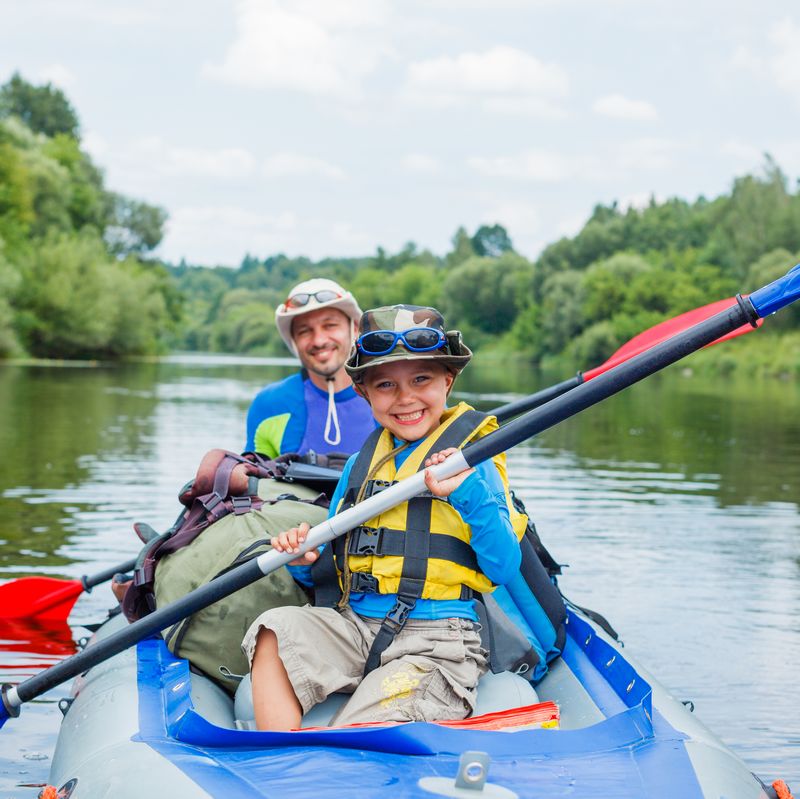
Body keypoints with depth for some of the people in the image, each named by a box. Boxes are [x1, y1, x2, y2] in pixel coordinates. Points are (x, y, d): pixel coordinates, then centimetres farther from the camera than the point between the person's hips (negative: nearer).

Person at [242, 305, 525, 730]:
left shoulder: (470, 462, 0)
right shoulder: (361, 464, 16)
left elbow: (505, 570, -7)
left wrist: (470, 493, -19)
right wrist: (303, 558, -3)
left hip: (435, 645, -6)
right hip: (355, 626, 6)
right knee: (275, 630, -21)